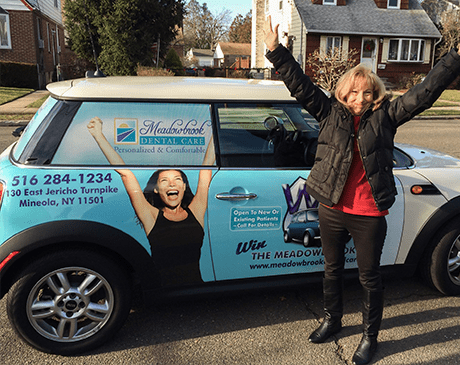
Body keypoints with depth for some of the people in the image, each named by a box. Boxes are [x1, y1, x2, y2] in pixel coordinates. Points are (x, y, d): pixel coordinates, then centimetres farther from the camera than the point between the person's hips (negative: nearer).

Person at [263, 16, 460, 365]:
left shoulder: (385, 116, -1)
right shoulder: (330, 112, 1)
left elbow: (426, 91, -5)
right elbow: (300, 85, -3)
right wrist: (276, 51, -9)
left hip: (369, 215, -2)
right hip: (332, 210, 2)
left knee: (370, 277, 12)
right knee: (332, 270, 20)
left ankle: (370, 337, 33)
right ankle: (332, 320, 44)